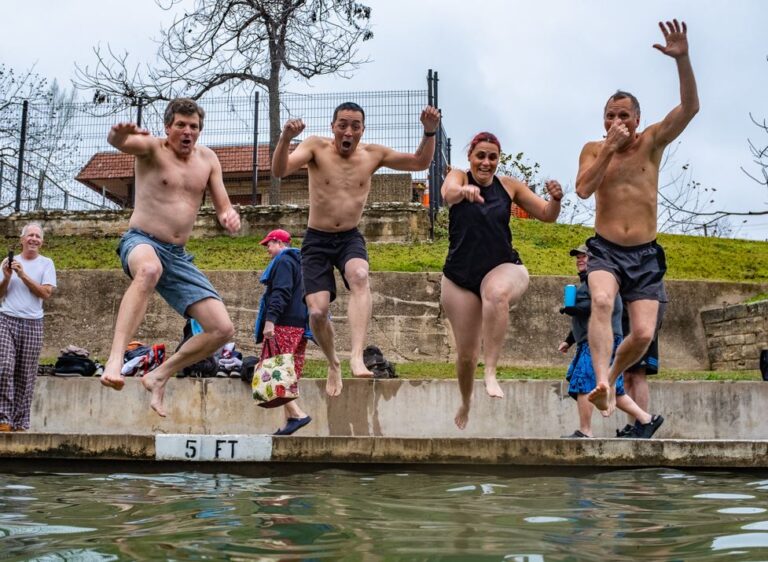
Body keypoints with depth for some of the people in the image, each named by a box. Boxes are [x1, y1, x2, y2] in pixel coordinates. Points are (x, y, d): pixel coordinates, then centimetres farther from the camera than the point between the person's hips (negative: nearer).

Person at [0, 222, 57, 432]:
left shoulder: (46, 263, 7)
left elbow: (46, 293, -4)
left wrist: (23, 275, -9)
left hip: (32, 324, -1)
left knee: (26, 376, -1)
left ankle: (21, 423, 2)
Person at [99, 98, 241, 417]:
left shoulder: (208, 159, 11)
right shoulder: (153, 148, -3)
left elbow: (223, 208, 10)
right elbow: (118, 142, -25)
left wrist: (230, 217, -16)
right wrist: (120, 133, -51)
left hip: (178, 257, 6)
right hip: (141, 242, -5)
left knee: (223, 330, -4)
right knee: (149, 269, -44)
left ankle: (158, 377, 12)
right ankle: (115, 360, -49)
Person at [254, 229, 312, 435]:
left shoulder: (283, 262, -5)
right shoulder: (299, 262, 25)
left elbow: (280, 293, -19)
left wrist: (270, 320, -25)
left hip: (284, 326, -10)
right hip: (299, 326, 10)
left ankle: (297, 414, -20)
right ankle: (290, 419, 9)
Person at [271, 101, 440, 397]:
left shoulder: (373, 154, 1)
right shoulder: (316, 147, -7)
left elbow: (420, 162, 5)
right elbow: (280, 170, -22)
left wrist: (430, 132, -13)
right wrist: (286, 137, -40)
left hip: (350, 239, 1)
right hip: (316, 240, -1)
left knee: (359, 276, -34)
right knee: (317, 311, -12)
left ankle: (356, 357, -40)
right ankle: (333, 364, 19)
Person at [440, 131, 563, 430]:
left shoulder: (509, 185, 4)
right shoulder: (458, 177, -1)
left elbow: (547, 215, 6)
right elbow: (448, 192, -26)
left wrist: (556, 199, -17)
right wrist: (464, 190, -50)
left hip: (503, 268, 0)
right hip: (459, 276, 0)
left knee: (497, 293, -40)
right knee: (466, 353, 4)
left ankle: (491, 373, -35)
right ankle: (465, 404, 34)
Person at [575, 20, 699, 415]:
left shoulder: (652, 142, 4)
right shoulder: (593, 149, 5)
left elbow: (690, 107, -9)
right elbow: (583, 190, -11)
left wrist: (682, 59, -21)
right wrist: (608, 149, -15)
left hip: (645, 255, 1)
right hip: (605, 250, -1)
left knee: (643, 334, -6)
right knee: (601, 302, -32)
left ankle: (612, 375, 23)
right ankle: (603, 386, -41)